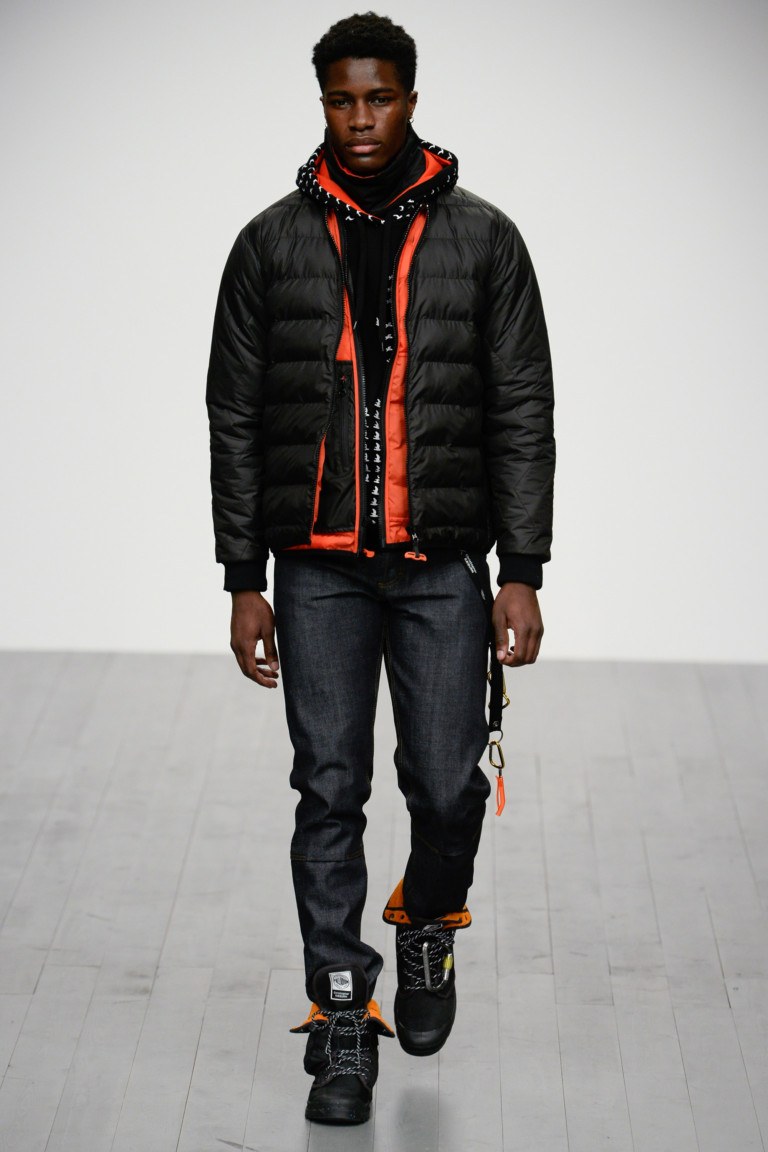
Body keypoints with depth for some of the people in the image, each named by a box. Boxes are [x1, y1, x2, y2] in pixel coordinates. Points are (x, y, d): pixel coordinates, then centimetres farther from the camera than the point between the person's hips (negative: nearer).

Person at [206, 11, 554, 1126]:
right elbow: (236, 420, 6)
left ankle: (428, 928, 31)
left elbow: (523, 415, 2)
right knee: (330, 793, -1)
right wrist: (244, 582, 2)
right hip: (318, 568, 0)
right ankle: (342, 1018, 8)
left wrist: (522, 574, -5)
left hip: (443, 567, 0)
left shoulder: (482, 239, 2)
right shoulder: (271, 243, 4)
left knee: (447, 784, -1)